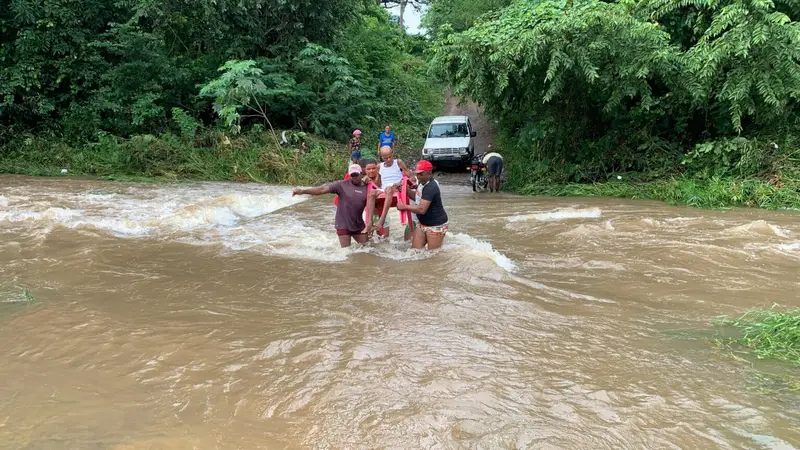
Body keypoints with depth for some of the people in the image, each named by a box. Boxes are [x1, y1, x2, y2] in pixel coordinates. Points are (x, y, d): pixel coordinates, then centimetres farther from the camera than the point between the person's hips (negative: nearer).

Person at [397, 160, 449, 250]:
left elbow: (422, 209, -32)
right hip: (423, 224, 10)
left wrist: (404, 207, -22)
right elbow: (418, 198, 22)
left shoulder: (430, 187, -26)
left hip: (436, 225, -10)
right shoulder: (423, 183, 5)